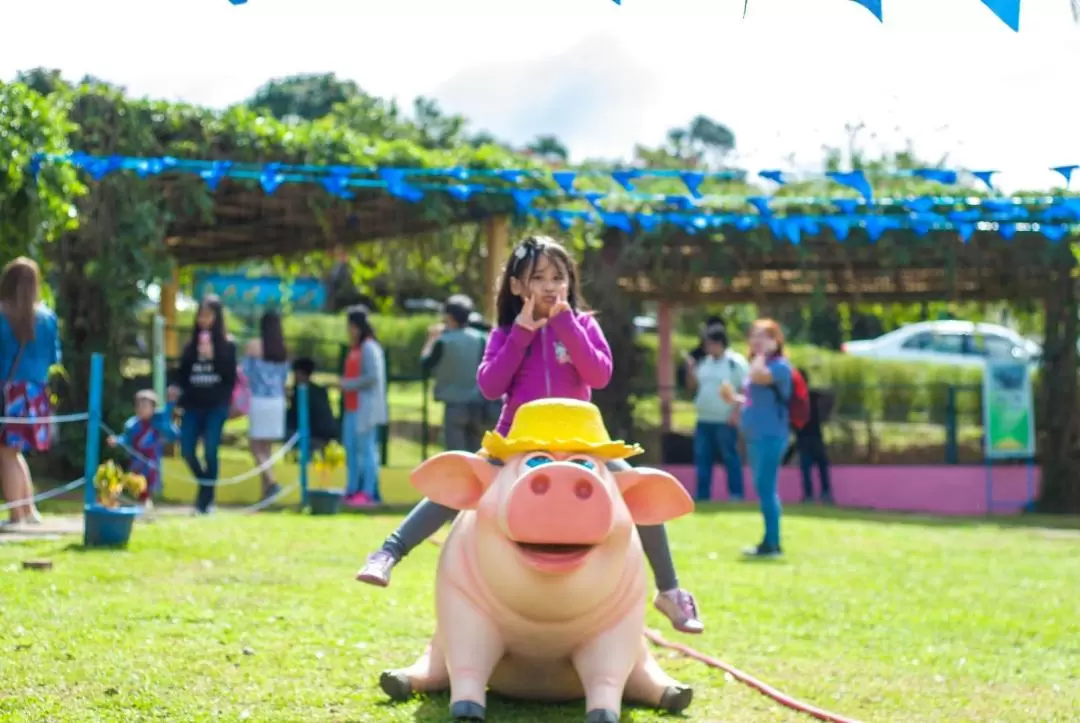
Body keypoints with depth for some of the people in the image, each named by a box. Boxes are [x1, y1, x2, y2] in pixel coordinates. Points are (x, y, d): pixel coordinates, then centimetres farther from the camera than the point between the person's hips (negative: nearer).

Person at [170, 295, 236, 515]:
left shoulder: (227, 345, 2)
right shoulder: (190, 345, 12)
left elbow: (231, 377, -5)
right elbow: (182, 375, 13)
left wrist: (213, 356, -14)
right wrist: (177, 390, -6)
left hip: (216, 406, -4)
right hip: (193, 405, 4)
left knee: (210, 451, -8)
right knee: (186, 449, -4)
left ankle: (206, 500, 1)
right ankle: (206, 488, 21)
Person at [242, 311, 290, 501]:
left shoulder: (254, 346, -7)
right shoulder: (283, 350, 6)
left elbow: (244, 371, -4)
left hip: (259, 400, -5)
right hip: (277, 400, 5)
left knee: (256, 446, 1)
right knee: (266, 448, 12)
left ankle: (271, 482, -17)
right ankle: (265, 489, 10)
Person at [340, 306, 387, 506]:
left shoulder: (369, 348, -10)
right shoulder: (355, 349, 18)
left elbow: (373, 376, -18)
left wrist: (349, 384, -13)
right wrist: (344, 383, 11)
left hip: (365, 408, -10)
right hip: (352, 408, 10)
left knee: (366, 449, -9)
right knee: (351, 448, 10)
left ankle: (368, 492, -8)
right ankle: (353, 490, 16)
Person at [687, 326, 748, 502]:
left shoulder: (736, 362, -8)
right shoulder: (704, 363, 14)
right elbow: (694, 386, 19)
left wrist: (736, 413, -18)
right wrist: (690, 371, 1)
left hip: (725, 421, -7)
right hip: (704, 420, 7)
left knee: (730, 458, -3)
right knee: (702, 459, 7)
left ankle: (736, 495, 1)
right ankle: (702, 496, 12)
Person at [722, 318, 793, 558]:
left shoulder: (780, 365, -10)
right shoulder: (759, 365, 19)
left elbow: (758, 377, -30)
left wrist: (762, 354, -15)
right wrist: (735, 398, 10)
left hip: (770, 436, -10)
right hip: (755, 436, 10)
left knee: (766, 488, -11)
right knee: (764, 489, 12)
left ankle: (772, 543, -8)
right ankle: (769, 543, 16)